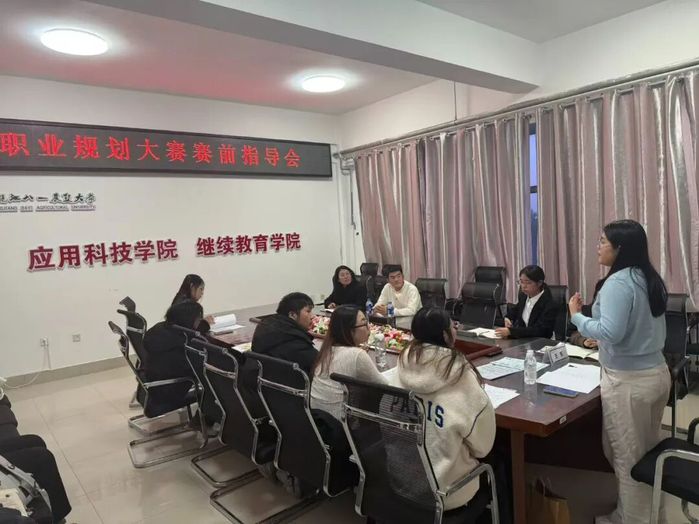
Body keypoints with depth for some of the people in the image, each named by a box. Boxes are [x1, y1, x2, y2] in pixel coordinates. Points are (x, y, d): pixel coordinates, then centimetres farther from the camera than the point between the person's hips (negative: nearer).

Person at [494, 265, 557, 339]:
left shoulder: (549, 304, -17)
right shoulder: (524, 296, 3)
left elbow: (538, 330, -25)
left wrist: (510, 331, -34)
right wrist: (507, 318, 3)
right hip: (520, 339, 7)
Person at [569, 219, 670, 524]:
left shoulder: (617, 283, -20)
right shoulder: (650, 280, 8)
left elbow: (610, 333, -26)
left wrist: (576, 316, -13)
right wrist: (601, 340, 24)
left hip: (628, 381, -9)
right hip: (657, 372, 9)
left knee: (627, 457, 8)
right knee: (648, 452, 22)